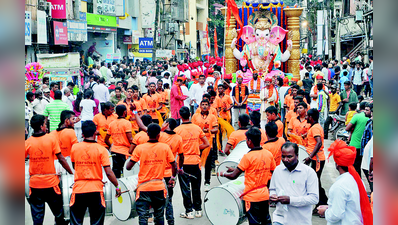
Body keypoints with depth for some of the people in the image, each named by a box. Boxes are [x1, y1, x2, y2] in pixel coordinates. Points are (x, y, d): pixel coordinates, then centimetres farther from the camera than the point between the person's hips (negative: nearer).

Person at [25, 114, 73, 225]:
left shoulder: (27, 142, -4)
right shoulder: (51, 139, -8)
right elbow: (61, 159, -8)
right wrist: (72, 173, 0)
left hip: (34, 183, 2)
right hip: (51, 182, -1)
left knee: (37, 214, 10)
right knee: (58, 211, 18)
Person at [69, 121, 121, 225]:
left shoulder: (75, 147, 0)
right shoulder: (101, 149, -8)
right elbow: (109, 173, -10)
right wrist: (117, 187, 1)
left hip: (78, 189, 2)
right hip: (96, 190, -2)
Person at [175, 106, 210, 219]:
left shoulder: (177, 130, -9)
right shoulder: (197, 128, 0)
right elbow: (206, 144, 3)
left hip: (183, 162, -3)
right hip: (196, 161, 3)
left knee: (185, 187, 5)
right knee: (196, 187, 14)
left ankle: (189, 211, 7)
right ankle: (198, 210, 21)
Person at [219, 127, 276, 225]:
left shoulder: (248, 157, -18)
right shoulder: (269, 154, 0)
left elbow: (233, 176, -15)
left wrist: (223, 173, 5)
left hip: (252, 197, -6)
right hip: (265, 195, 6)